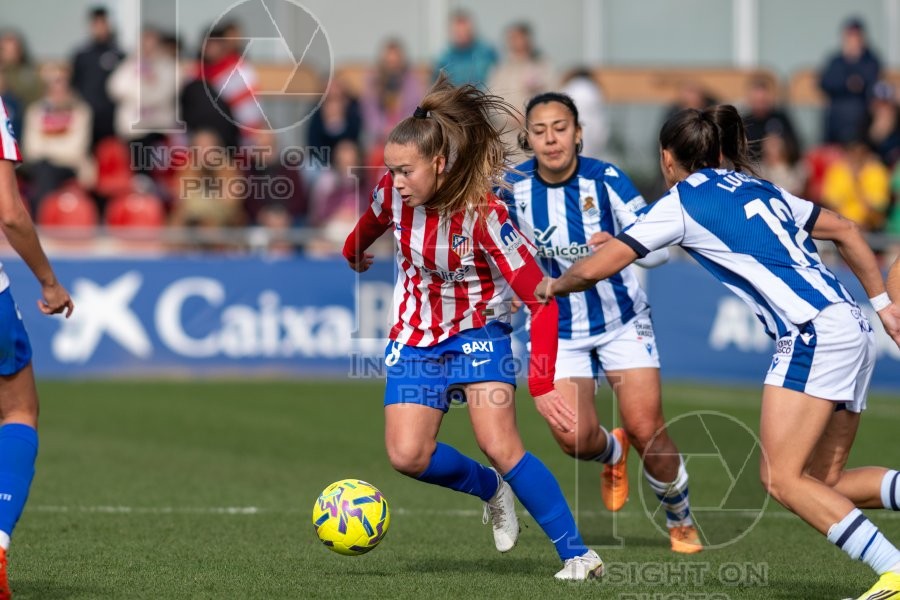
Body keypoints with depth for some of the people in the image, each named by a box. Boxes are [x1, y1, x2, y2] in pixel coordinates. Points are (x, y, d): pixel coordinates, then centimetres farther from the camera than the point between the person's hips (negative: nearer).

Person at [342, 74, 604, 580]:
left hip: (479, 332, -5)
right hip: (416, 336, 5)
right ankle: (490, 489, 20)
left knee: (500, 445, -21)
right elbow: (375, 218, 14)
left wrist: (541, 385, -35)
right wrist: (354, 253, 36)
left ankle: (578, 555, -12)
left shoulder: (485, 213, -27)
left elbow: (541, 298, -28)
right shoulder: (396, 191, -14)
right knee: (407, 456, -11)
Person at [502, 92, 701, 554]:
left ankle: (680, 519, 18)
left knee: (647, 432, -10)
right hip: (558, 329, 2)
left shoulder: (605, 180, -18)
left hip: (622, 320, -2)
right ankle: (612, 454, 24)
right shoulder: (515, 186, -12)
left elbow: (659, 247, -21)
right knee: (574, 437, -15)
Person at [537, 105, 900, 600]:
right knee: (823, 483, 9)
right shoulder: (759, 189, 24)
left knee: (781, 478, -8)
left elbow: (596, 267, 2)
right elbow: (846, 231, 26)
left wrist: (554, 285, 23)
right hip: (853, 330, 8)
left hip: (814, 332, -8)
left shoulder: (683, 201, 2)